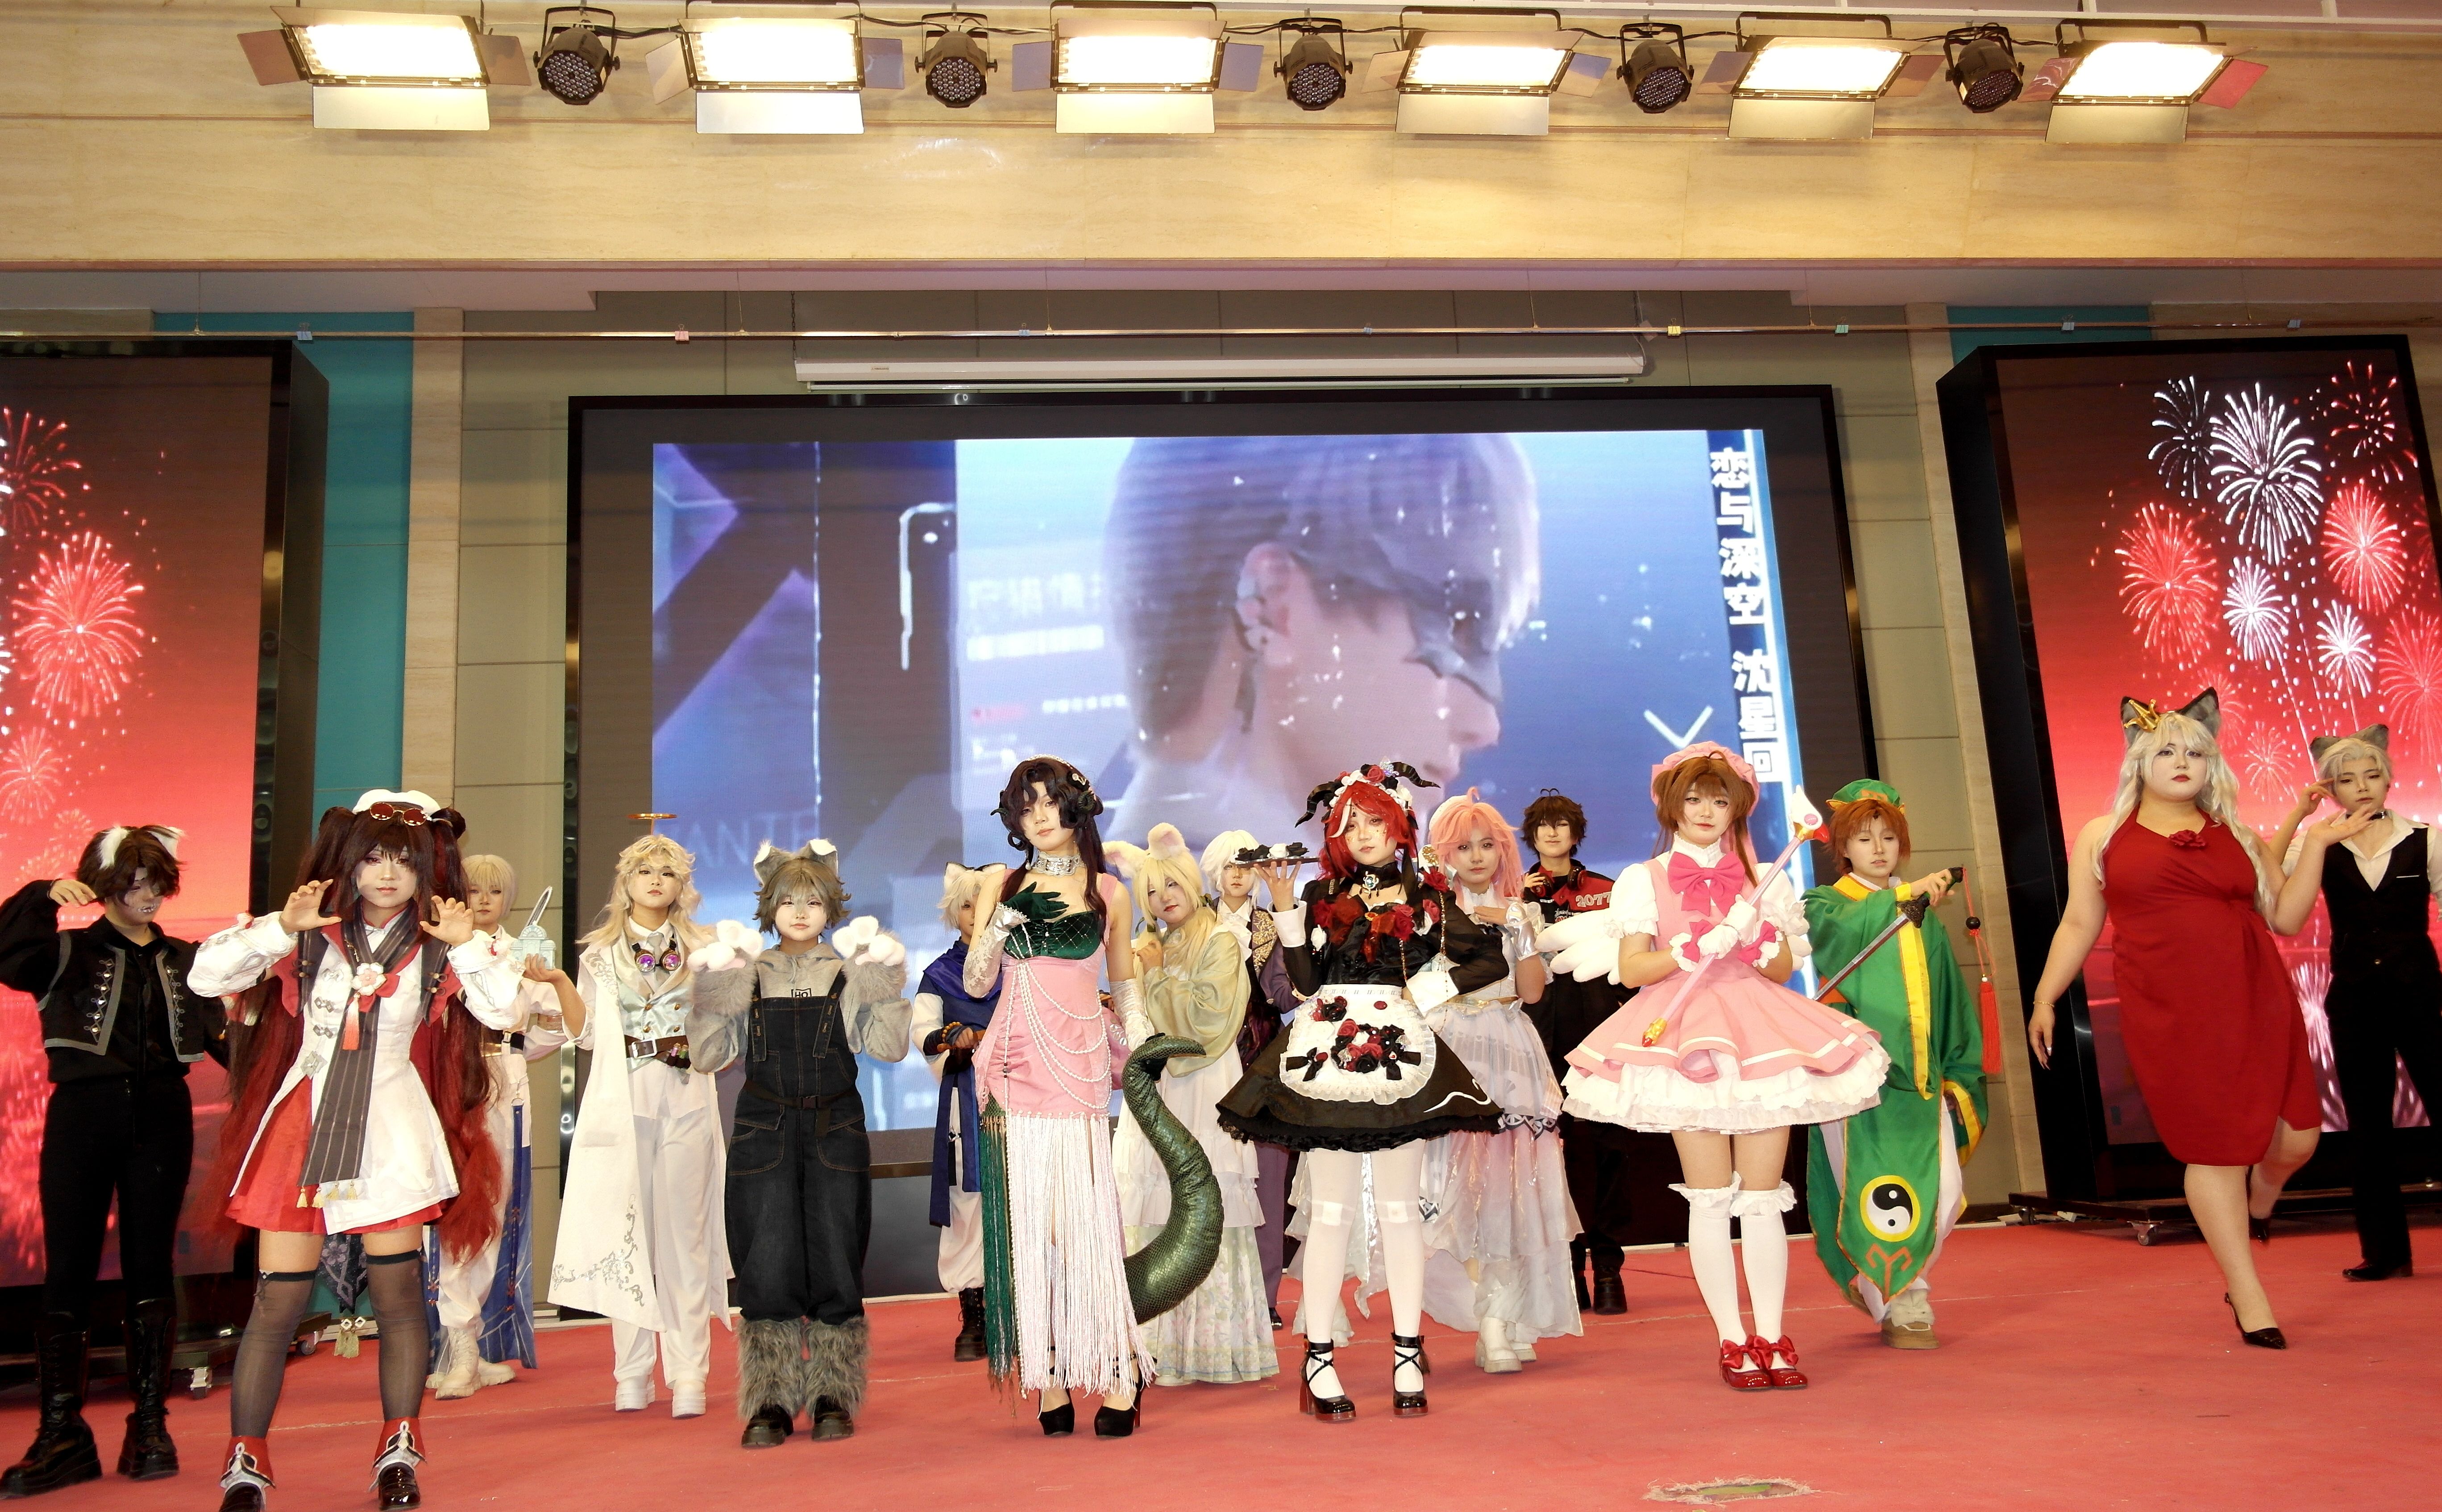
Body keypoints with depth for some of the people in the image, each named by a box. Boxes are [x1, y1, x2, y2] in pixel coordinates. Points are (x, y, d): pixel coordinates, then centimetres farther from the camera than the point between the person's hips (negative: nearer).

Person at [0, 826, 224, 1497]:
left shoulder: (186, 962, 13)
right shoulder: (70, 953, 6)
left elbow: (221, 1037, 4)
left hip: (162, 1120, 2)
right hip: (83, 1116, -2)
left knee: (150, 1269, 6)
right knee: (68, 1272, -1)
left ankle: (150, 1427, 12)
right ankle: (61, 1437, 4)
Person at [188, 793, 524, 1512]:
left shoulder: (436, 952, 4)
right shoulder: (310, 938, 3)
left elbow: (504, 1009, -8)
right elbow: (204, 977, -4)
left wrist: (467, 944, -15)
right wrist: (280, 927, -13)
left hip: (391, 1136, 0)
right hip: (303, 1127, 0)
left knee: (398, 1292, 2)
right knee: (277, 1301, 0)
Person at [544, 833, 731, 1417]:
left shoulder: (704, 950, 10)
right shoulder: (601, 953, 12)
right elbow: (586, 1035, 8)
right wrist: (558, 983, -3)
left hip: (686, 1105, -1)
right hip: (621, 1105, 1)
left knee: (684, 1234, -3)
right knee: (624, 1233, -1)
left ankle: (688, 1374, -2)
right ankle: (632, 1372, 7)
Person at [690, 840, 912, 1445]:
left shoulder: (851, 972, 3)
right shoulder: (747, 974, 7)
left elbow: (889, 1047, -5)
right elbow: (709, 1055, 3)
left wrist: (881, 988, -15)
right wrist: (714, 993, -9)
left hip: (835, 1130, 0)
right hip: (764, 1131, 1)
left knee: (835, 1259, 1)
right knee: (766, 1265, -1)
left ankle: (833, 1396, 12)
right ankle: (771, 1401, 9)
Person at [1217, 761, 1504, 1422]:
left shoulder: (1427, 897, 8)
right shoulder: (1323, 896, 10)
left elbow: (1492, 960, 8)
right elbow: (1305, 981, 0)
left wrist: (1430, 989, -1)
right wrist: (1284, 907, -4)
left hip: (1400, 1059, 0)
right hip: (1329, 1056, 0)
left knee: (1400, 1209, 6)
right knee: (1331, 1211, 2)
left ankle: (1408, 1357, 13)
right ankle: (1319, 1360, 6)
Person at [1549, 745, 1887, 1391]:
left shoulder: (1762, 880, 16)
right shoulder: (1647, 880, 8)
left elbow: (1784, 969, 13)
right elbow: (1630, 969, 0)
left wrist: (1756, 940, -8)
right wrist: (1698, 949, -12)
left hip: (1762, 1034, 2)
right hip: (1686, 1035, -2)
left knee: (1764, 1198, 0)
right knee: (1710, 1202, -1)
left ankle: (1772, 1337, 7)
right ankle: (1733, 1342, 6)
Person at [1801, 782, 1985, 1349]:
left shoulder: (1925, 918, 19)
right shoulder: (1825, 905, 8)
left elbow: (1951, 1002, 20)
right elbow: (1843, 931, -18)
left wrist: (1959, 1076, 15)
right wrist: (1905, 898, -23)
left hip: (1918, 1077, 4)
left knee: (1942, 1192, -7)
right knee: (1878, 1192, -10)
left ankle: (1898, 1288, 17)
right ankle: (1903, 1305, 7)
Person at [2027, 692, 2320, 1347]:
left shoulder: (2237, 836, 15)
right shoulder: (2103, 836, 9)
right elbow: (2078, 925, 11)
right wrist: (2045, 999, 8)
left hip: (2255, 1004, 3)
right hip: (2168, 1017, -3)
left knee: (2295, 1139, 1)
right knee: (2213, 1150, 0)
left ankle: (2246, 1222, 37)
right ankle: (2251, 1302, 11)